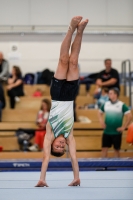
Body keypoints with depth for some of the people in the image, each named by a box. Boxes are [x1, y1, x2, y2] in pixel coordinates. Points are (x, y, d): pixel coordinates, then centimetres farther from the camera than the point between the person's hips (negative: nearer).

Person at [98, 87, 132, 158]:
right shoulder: (105, 104, 4)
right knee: (104, 148, 3)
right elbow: (100, 113, 19)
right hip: (106, 132, 3)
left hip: (117, 133, -3)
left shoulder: (122, 105, -8)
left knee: (116, 149, 6)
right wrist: (102, 122, 4)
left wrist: (123, 127, -10)